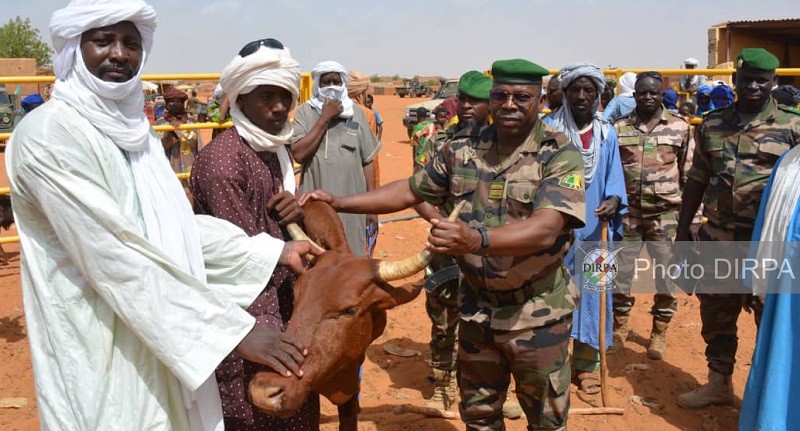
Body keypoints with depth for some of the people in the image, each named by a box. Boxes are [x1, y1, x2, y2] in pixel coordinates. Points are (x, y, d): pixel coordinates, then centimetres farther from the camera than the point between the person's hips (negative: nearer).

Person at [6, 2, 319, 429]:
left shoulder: (133, 128, 10)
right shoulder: (49, 134, -18)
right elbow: (116, 256, -25)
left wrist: (276, 251, 4)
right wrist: (235, 330, -26)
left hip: (160, 339, 7)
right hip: (102, 356, -7)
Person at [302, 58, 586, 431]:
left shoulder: (561, 155, -15)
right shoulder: (462, 150, -1)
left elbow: (546, 228, -30)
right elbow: (410, 191, 9)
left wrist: (477, 240, -47)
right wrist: (337, 203, 2)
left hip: (538, 314, -4)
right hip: (476, 306, 4)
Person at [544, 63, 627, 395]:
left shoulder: (607, 133, 8)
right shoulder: (549, 128, -2)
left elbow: (614, 179, 5)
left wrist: (614, 201, -15)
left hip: (594, 229, 3)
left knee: (592, 292, 7)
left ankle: (586, 364, 21)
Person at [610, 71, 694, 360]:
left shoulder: (680, 127, 1)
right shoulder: (618, 128, 4)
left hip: (666, 215, -1)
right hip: (627, 213, 1)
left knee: (666, 275, 7)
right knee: (621, 272, 8)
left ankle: (660, 332, 23)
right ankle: (620, 326, 27)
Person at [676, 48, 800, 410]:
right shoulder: (712, 124, 8)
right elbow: (697, 180, 12)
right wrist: (683, 229, 11)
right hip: (718, 239, 4)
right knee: (715, 315, 14)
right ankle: (718, 383, 32)